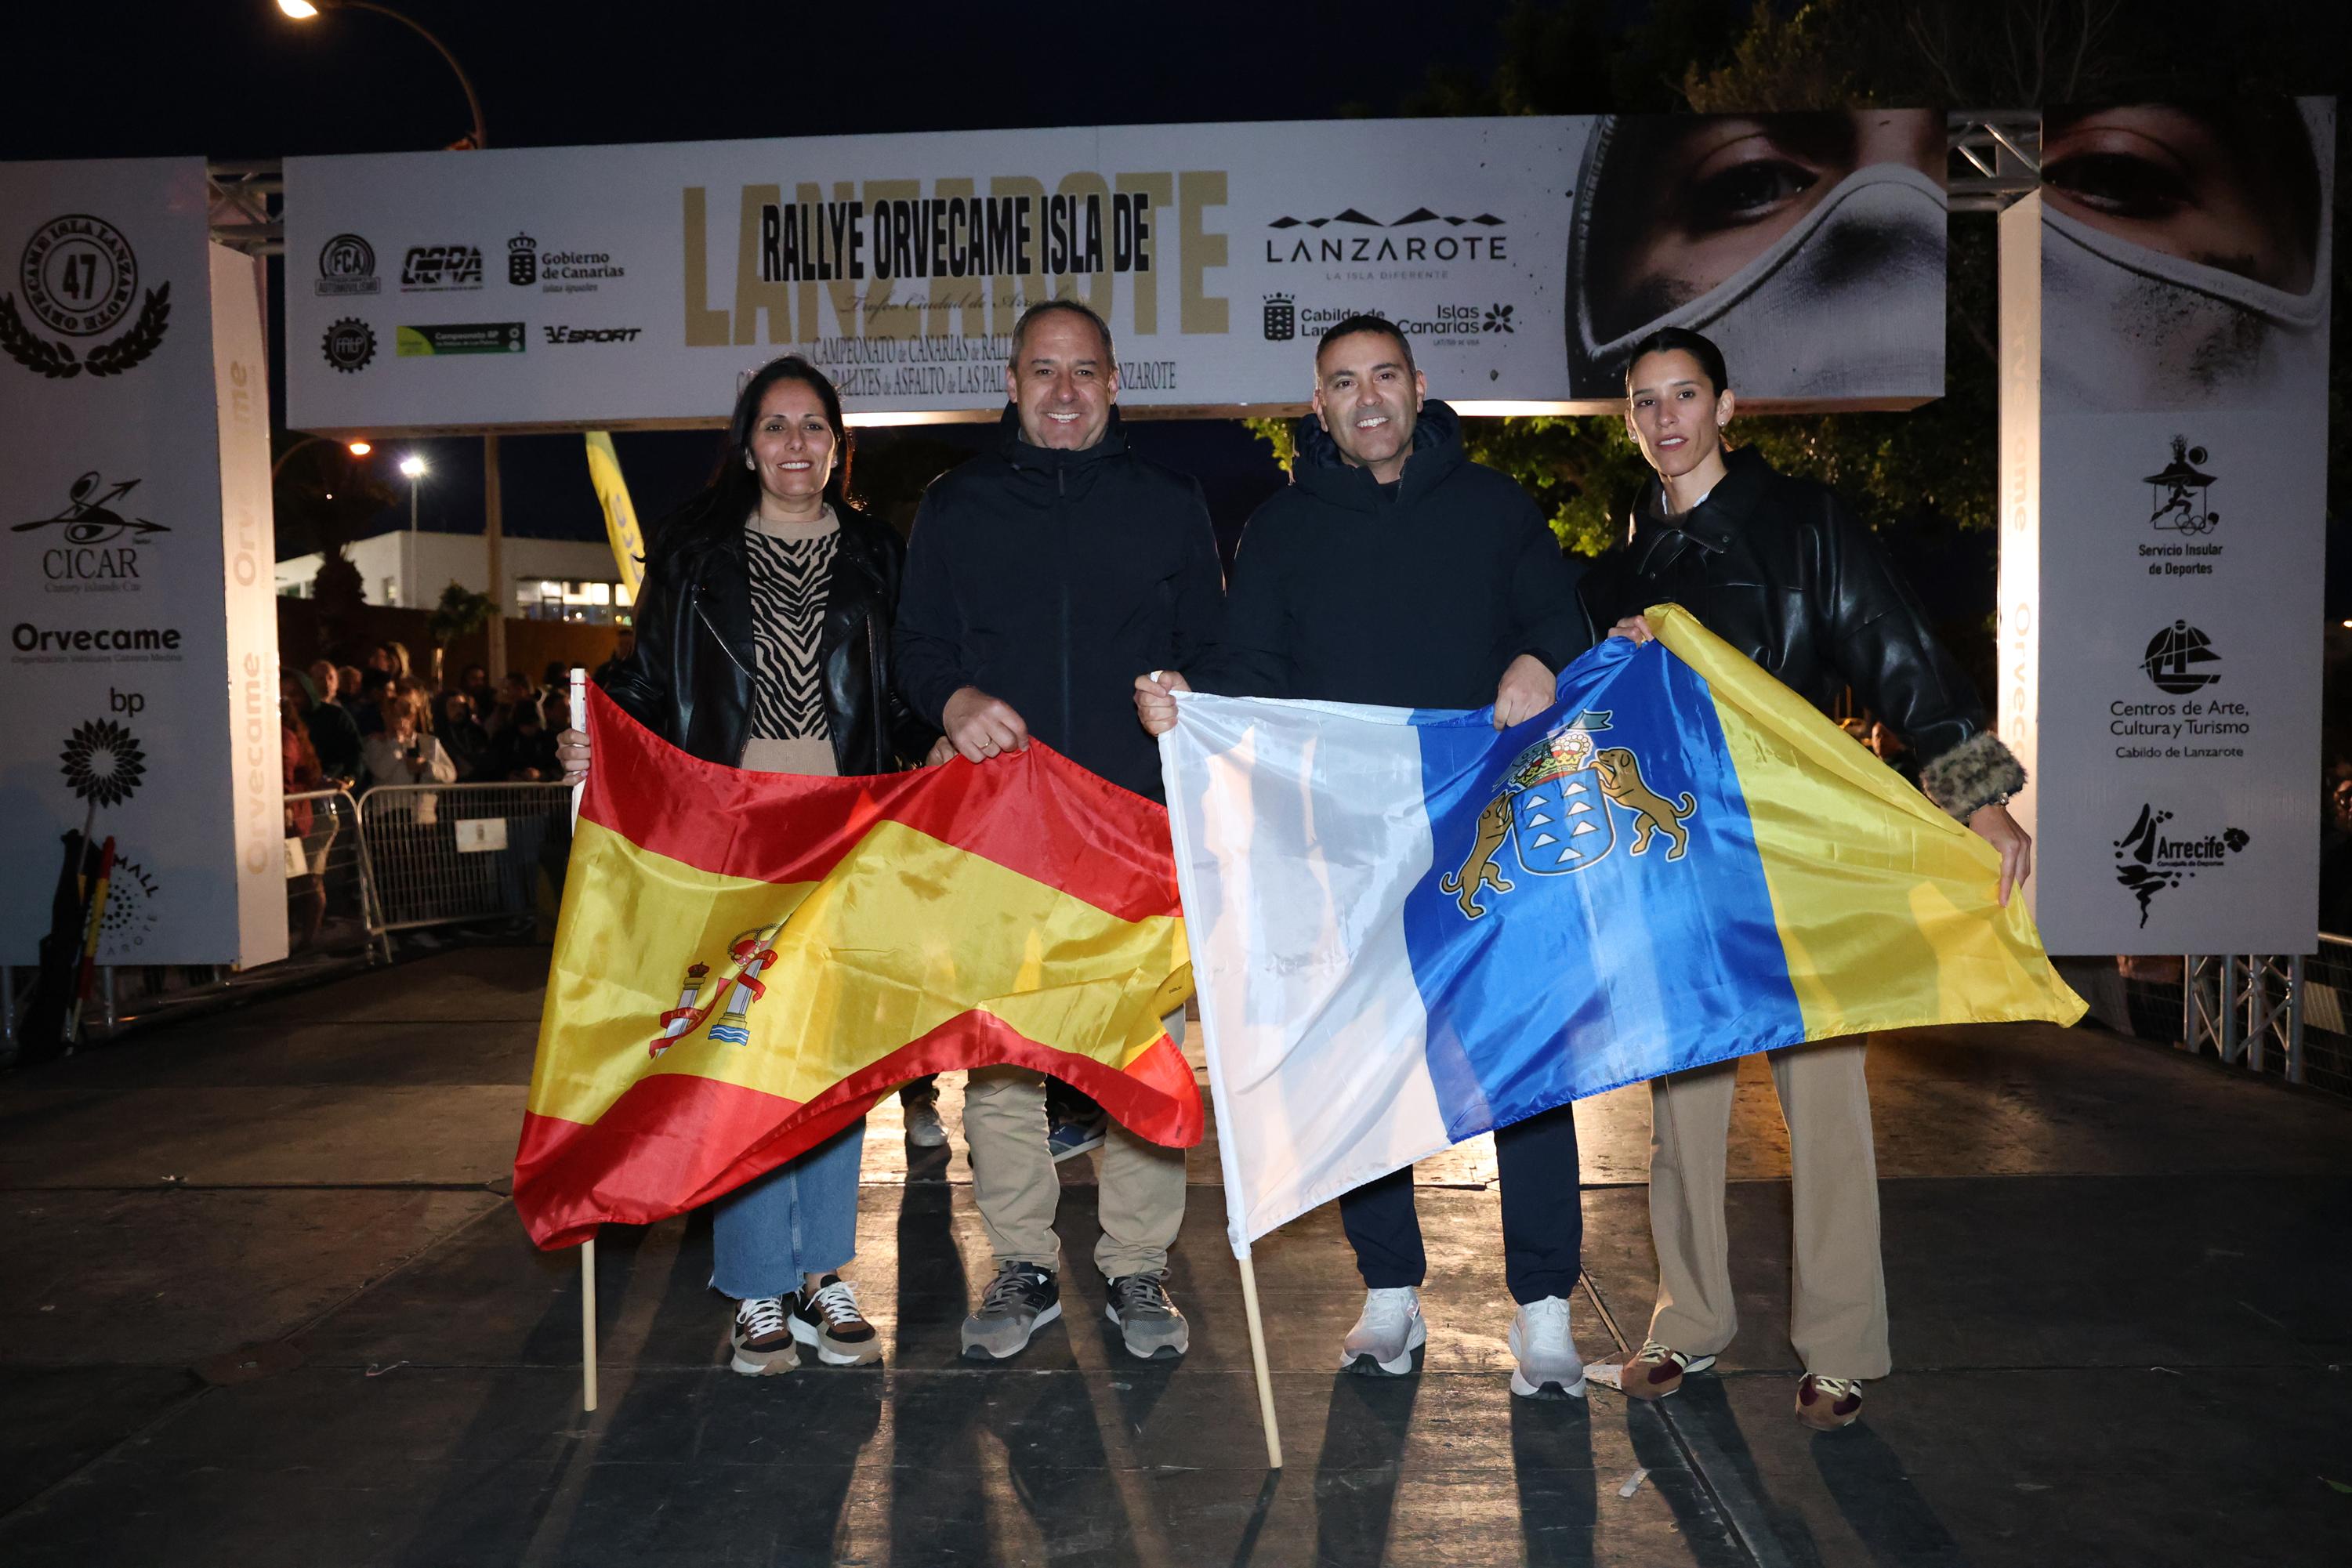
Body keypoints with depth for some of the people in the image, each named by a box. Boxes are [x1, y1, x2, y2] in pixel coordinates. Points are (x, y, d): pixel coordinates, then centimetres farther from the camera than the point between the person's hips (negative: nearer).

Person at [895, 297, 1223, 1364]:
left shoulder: (1169, 503, 14)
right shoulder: (956, 506, 14)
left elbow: (1214, 654, 14)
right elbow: (916, 647, 12)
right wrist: (956, 701, -8)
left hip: (1140, 816, 0)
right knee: (992, 1043, 1)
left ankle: (1138, 1267, 16)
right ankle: (1023, 1265, 17)